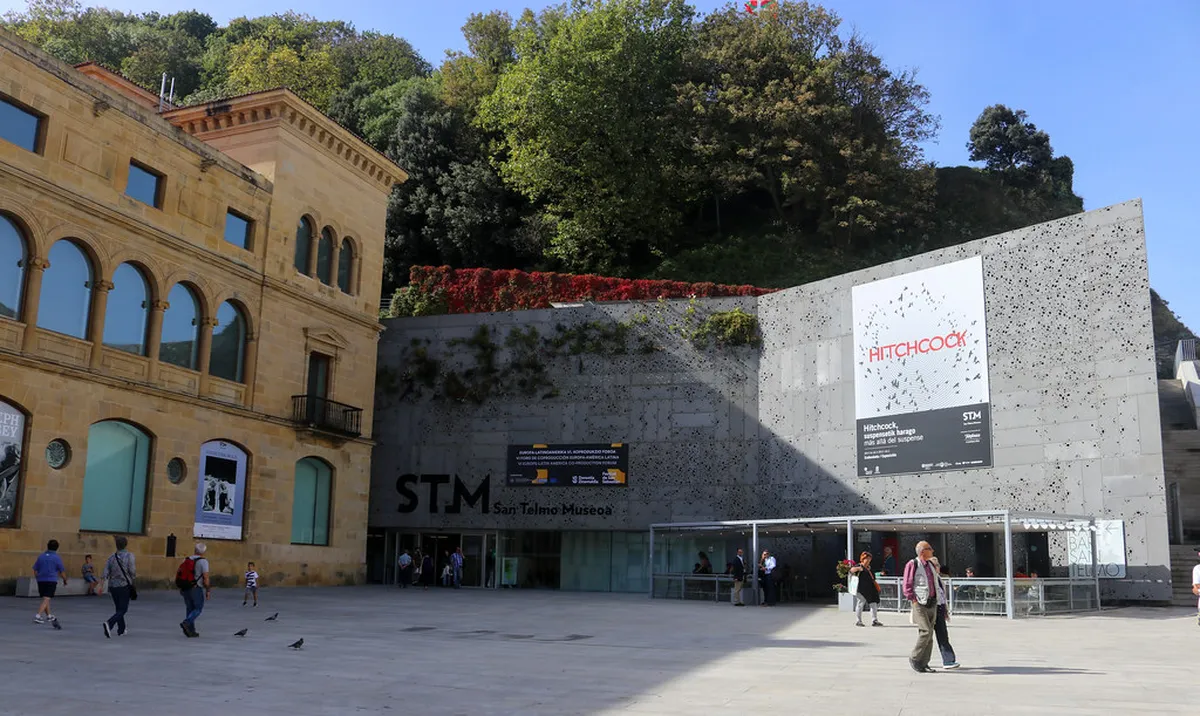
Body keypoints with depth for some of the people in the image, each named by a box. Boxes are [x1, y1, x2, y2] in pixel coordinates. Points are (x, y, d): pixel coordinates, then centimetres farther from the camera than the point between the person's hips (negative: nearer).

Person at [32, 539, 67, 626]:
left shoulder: (40, 556, 6)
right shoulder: (57, 558, -5)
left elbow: (35, 570, 9)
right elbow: (62, 572, -1)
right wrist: (65, 581, 16)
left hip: (41, 580, 5)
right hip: (51, 580, -5)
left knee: (45, 599, 18)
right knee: (46, 600, -6)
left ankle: (49, 616, 31)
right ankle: (38, 616, -21)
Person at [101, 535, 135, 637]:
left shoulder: (112, 557, 2)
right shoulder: (129, 555, -9)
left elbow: (105, 574, -3)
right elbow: (132, 571, -16)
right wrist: (134, 576, 5)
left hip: (113, 586, 5)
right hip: (124, 586, -4)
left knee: (119, 609, 18)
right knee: (123, 610, 1)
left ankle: (121, 630, 25)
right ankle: (109, 623, -23)